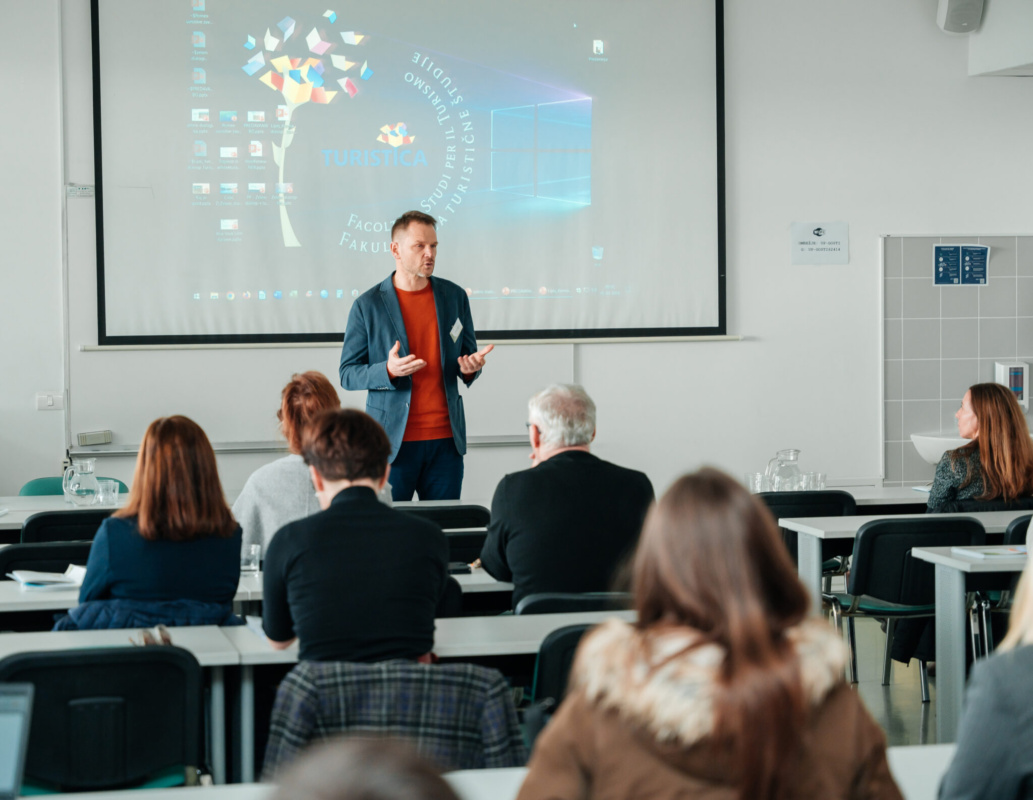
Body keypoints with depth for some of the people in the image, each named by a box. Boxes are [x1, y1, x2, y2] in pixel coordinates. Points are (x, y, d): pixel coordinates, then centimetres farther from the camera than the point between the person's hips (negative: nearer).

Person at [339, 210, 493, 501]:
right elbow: (348, 374, 0)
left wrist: (470, 367, -8)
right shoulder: (368, 305, -1)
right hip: (394, 442, -3)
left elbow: (468, 354, 17)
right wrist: (388, 371, -19)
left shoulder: (454, 297, 9)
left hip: (446, 438, 3)